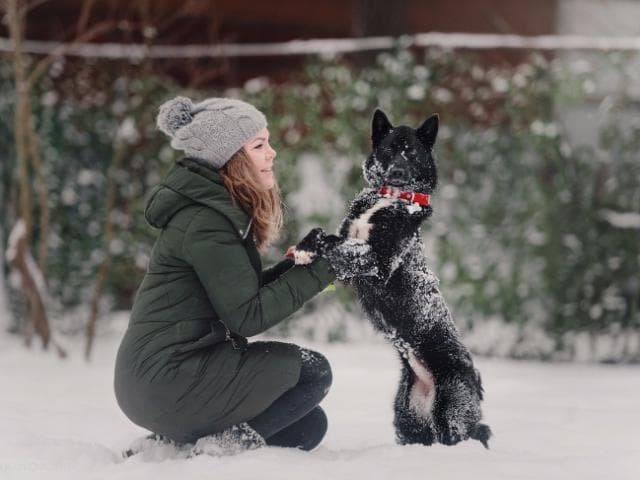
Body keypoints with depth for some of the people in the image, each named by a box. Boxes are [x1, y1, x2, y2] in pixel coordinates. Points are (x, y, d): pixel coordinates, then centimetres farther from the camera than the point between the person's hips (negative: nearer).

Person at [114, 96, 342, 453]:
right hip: (166, 380, -10)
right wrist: (317, 272, -15)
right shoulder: (205, 222, -17)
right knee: (313, 372, -9)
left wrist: (298, 264, 1)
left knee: (308, 425, 13)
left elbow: (239, 293, 13)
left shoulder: (222, 210, 14)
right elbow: (246, 316, -19)